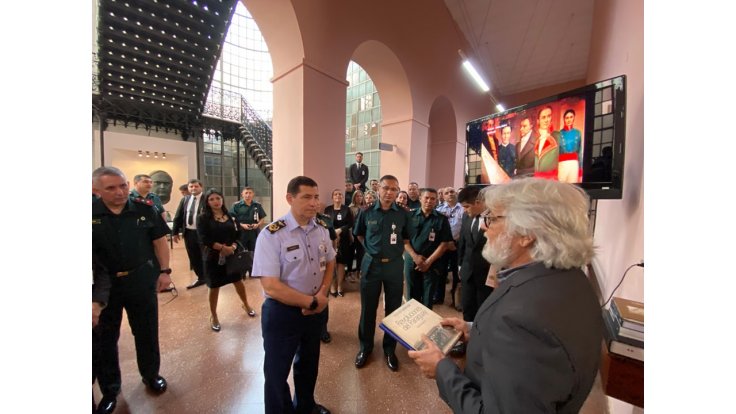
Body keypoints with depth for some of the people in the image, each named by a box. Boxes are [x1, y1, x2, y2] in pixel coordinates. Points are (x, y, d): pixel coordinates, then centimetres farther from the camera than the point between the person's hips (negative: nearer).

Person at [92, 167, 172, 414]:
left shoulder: (145, 211, -6)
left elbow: (159, 241, 0)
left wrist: (164, 271, -4)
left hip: (141, 281, 0)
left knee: (147, 331, 14)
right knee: (105, 337, 16)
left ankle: (151, 375, 37)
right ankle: (110, 389, 38)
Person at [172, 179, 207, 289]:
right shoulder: (185, 200, 10)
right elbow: (178, 216, 13)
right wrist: (175, 232, 9)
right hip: (189, 232, 6)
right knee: (194, 258, 14)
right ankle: (201, 278, 30)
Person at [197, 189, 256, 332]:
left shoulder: (231, 216, 3)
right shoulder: (203, 218, -5)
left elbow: (239, 233, 0)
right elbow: (204, 238, -14)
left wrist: (233, 246, -16)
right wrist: (222, 248, -20)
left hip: (232, 254, 3)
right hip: (213, 256, -2)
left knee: (238, 281, 14)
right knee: (214, 286, 9)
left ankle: (246, 305, 37)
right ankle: (213, 316, 30)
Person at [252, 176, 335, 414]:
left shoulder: (321, 229, -6)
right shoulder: (271, 235, -24)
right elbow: (271, 287, -26)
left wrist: (322, 293, -9)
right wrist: (313, 301, -19)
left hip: (315, 310, 6)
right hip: (282, 313, -6)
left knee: (309, 364, 29)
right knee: (277, 373, 19)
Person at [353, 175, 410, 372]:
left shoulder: (403, 214, -4)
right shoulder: (366, 213, -5)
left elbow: (407, 238, 10)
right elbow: (359, 235, 11)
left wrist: (394, 250, 2)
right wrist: (373, 249, 6)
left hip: (394, 266, 1)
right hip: (371, 265, 0)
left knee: (393, 309, 13)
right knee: (367, 309, 12)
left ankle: (389, 349, 35)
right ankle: (365, 347, 34)